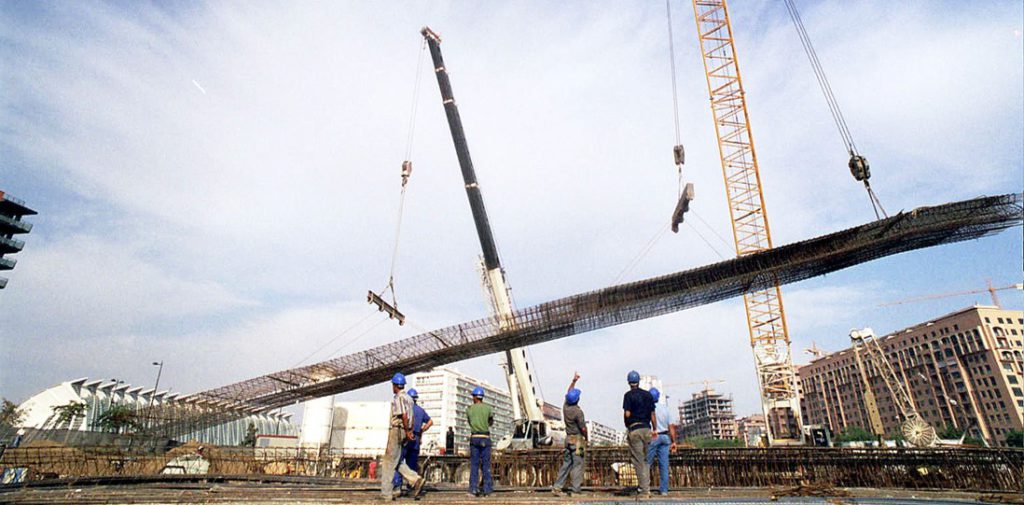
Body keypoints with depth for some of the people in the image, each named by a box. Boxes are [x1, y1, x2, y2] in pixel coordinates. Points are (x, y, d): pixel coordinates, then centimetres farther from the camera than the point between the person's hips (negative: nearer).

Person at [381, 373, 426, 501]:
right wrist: (410, 431, 11)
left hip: (397, 430, -8)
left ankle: (386, 493, 5)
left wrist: (407, 431, -15)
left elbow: (404, 416, -22)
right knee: (398, 462, 14)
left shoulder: (398, 398, -13)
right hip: (405, 432, 8)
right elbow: (411, 417, 14)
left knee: (389, 462, 1)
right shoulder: (408, 398, 15)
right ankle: (416, 480, 0)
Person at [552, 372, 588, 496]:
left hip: (568, 438, 7)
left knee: (566, 463, 12)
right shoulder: (578, 411, -18)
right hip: (577, 439, -7)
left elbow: (568, 392, 19)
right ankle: (575, 490, 2)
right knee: (578, 464, 0)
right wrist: (586, 438, 3)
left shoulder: (565, 407, 3)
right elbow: (583, 428, -13)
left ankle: (557, 487, 11)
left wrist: (574, 381, 21)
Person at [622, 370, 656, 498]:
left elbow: (627, 414, -13)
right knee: (646, 460, 16)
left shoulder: (629, 395, -6)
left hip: (635, 429, -5)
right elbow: (653, 414, 9)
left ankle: (644, 491, 0)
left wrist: (627, 425, 6)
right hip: (647, 429, 5)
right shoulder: (648, 394, 9)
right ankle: (646, 487, 17)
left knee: (639, 461, 0)